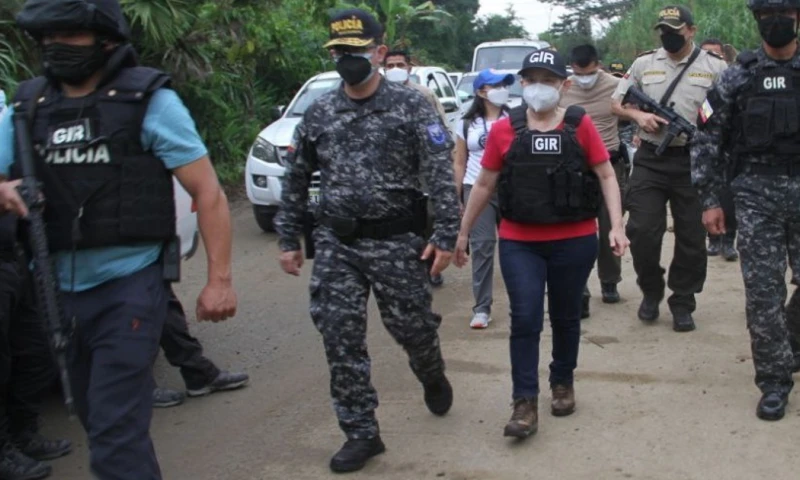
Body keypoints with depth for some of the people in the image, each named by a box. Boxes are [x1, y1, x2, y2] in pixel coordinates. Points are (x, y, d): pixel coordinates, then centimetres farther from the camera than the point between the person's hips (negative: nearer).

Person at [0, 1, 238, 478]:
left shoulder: (148, 100, -8)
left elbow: (208, 191, -9)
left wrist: (220, 278, -15)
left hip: (129, 285, -6)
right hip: (59, 290, 6)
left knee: (117, 435, -10)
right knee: (100, 422, 20)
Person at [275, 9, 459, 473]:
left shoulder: (411, 105, -4)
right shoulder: (320, 112, 7)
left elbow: (442, 175, -8)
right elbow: (296, 180, 13)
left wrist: (446, 235, -14)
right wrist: (289, 239, 11)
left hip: (397, 242, -3)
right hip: (335, 245, 3)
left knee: (412, 326, 9)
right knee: (341, 340, 1)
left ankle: (433, 378, 43)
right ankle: (361, 433, 14)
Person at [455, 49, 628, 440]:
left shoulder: (580, 125, -2)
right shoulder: (504, 130, 0)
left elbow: (606, 175, 1)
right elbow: (484, 185, 7)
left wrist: (616, 226, -9)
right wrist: (463, 233, 9)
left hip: (574, 241, 0)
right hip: (519, 242, 0)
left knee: (565, 316, 14)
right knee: (525, 319, -5)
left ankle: (562, 383, 35)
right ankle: (525, 404, 1)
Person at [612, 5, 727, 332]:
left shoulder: (715, 68, 2)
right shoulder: (643, 64, 8)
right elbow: (617, 103, 12)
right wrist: (637, 115, -7)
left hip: (693, 162, -1)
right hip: (649, 160, 1)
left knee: (691, 237, 5)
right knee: (641, 232, -2)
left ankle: (683, 303, 19)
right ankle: (651, 292, 22)